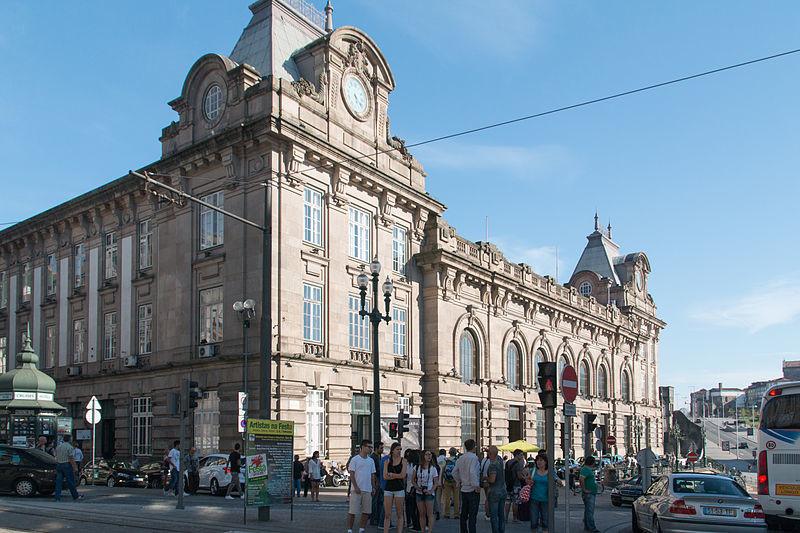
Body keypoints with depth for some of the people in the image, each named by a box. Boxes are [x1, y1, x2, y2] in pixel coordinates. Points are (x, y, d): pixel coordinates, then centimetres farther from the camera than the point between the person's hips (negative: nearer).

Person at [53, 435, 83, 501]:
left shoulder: (58, 447, 12)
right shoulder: (70, 447, -10)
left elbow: (56, 458, 17)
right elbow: (71, 459, -15)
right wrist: (75, 468, -13)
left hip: (58, 465, 6)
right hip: (67, 465, -6)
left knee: (59, 481, 4)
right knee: (70, 482, 2)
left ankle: (57, 498, 0)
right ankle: (75, 496, 13)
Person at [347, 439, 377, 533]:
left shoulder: (371, 460, 13)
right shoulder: (355, 459, -4)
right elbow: (351, 474, -7)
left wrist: (373, 488, 10)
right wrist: (356, 487, -14)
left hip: (368, 490, 5)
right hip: (357, 490, -5)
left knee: (366, 512, 7)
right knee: (352, 511, -4)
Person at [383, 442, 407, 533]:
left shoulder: (403, 461, 2)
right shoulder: (387, 461, 7)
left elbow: (403, 475, -10)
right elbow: (385, 476, -4)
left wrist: (390, 474, -3)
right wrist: (397, 476, -11)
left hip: (399, 489, -1)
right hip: (388, 488, 1)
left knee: (400, 514, 4)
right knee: (387, 515, -1)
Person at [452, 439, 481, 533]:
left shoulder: (460, 458, 8)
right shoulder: (474, 457, -15)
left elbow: (454, 472, 13)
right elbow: (472, 472, -25)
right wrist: (476, 486, -19)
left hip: (463, 489, 8)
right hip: (472, 490, -8)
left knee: (464, 513, 15)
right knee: (473, 514, -5)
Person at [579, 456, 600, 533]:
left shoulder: (589, 469, 17)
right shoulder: (585, 469, -16)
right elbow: (581, 480, -28)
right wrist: (584, 490, -24)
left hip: (592, 493, 11)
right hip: (588, 493, -11)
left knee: (588, 510, 14)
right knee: (590, 510, -10)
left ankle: (586, 526, 20)